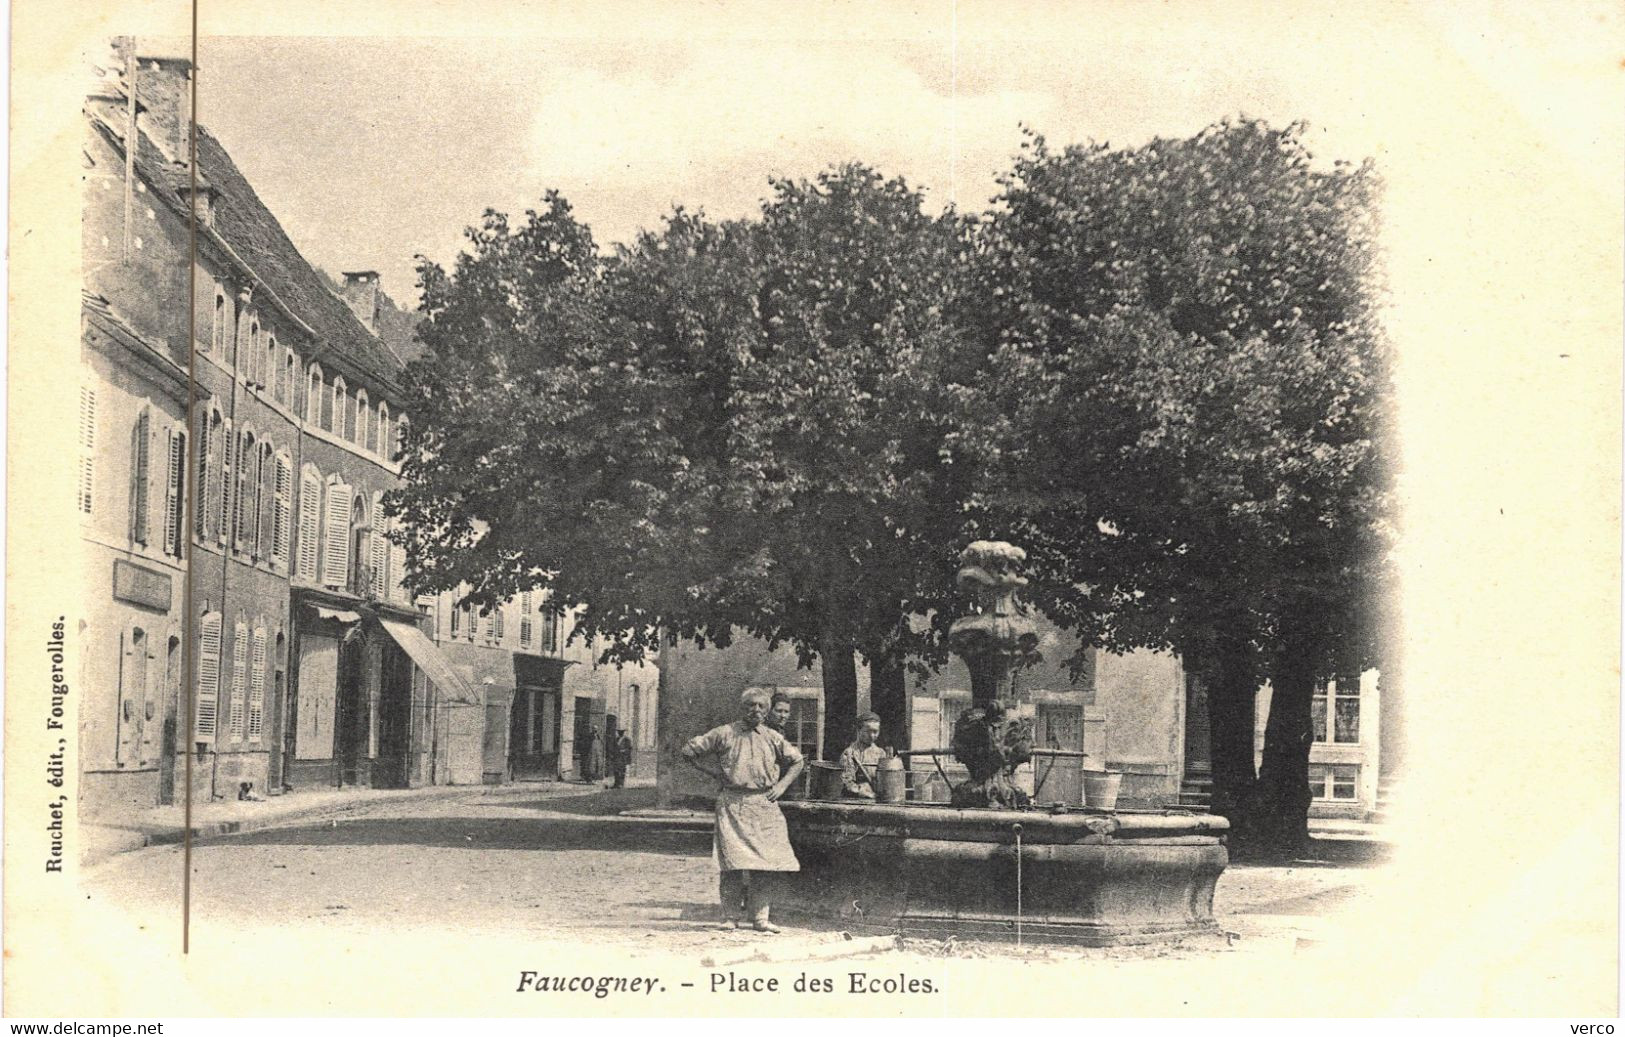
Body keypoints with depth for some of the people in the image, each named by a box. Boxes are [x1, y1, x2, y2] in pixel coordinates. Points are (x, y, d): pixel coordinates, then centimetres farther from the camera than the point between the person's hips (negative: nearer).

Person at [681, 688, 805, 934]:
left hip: (764, 804, 3)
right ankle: (730, 916, -4)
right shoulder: (724, 734, 2)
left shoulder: (773, 738, 10)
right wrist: (716, 771, 3)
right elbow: (689, 750, 6)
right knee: (733, 859, -10)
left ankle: (760, 916, 4)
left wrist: (781, 785, 10)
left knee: (765, 861, -2)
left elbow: (797, 761, 24)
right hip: (732, 803, -3)